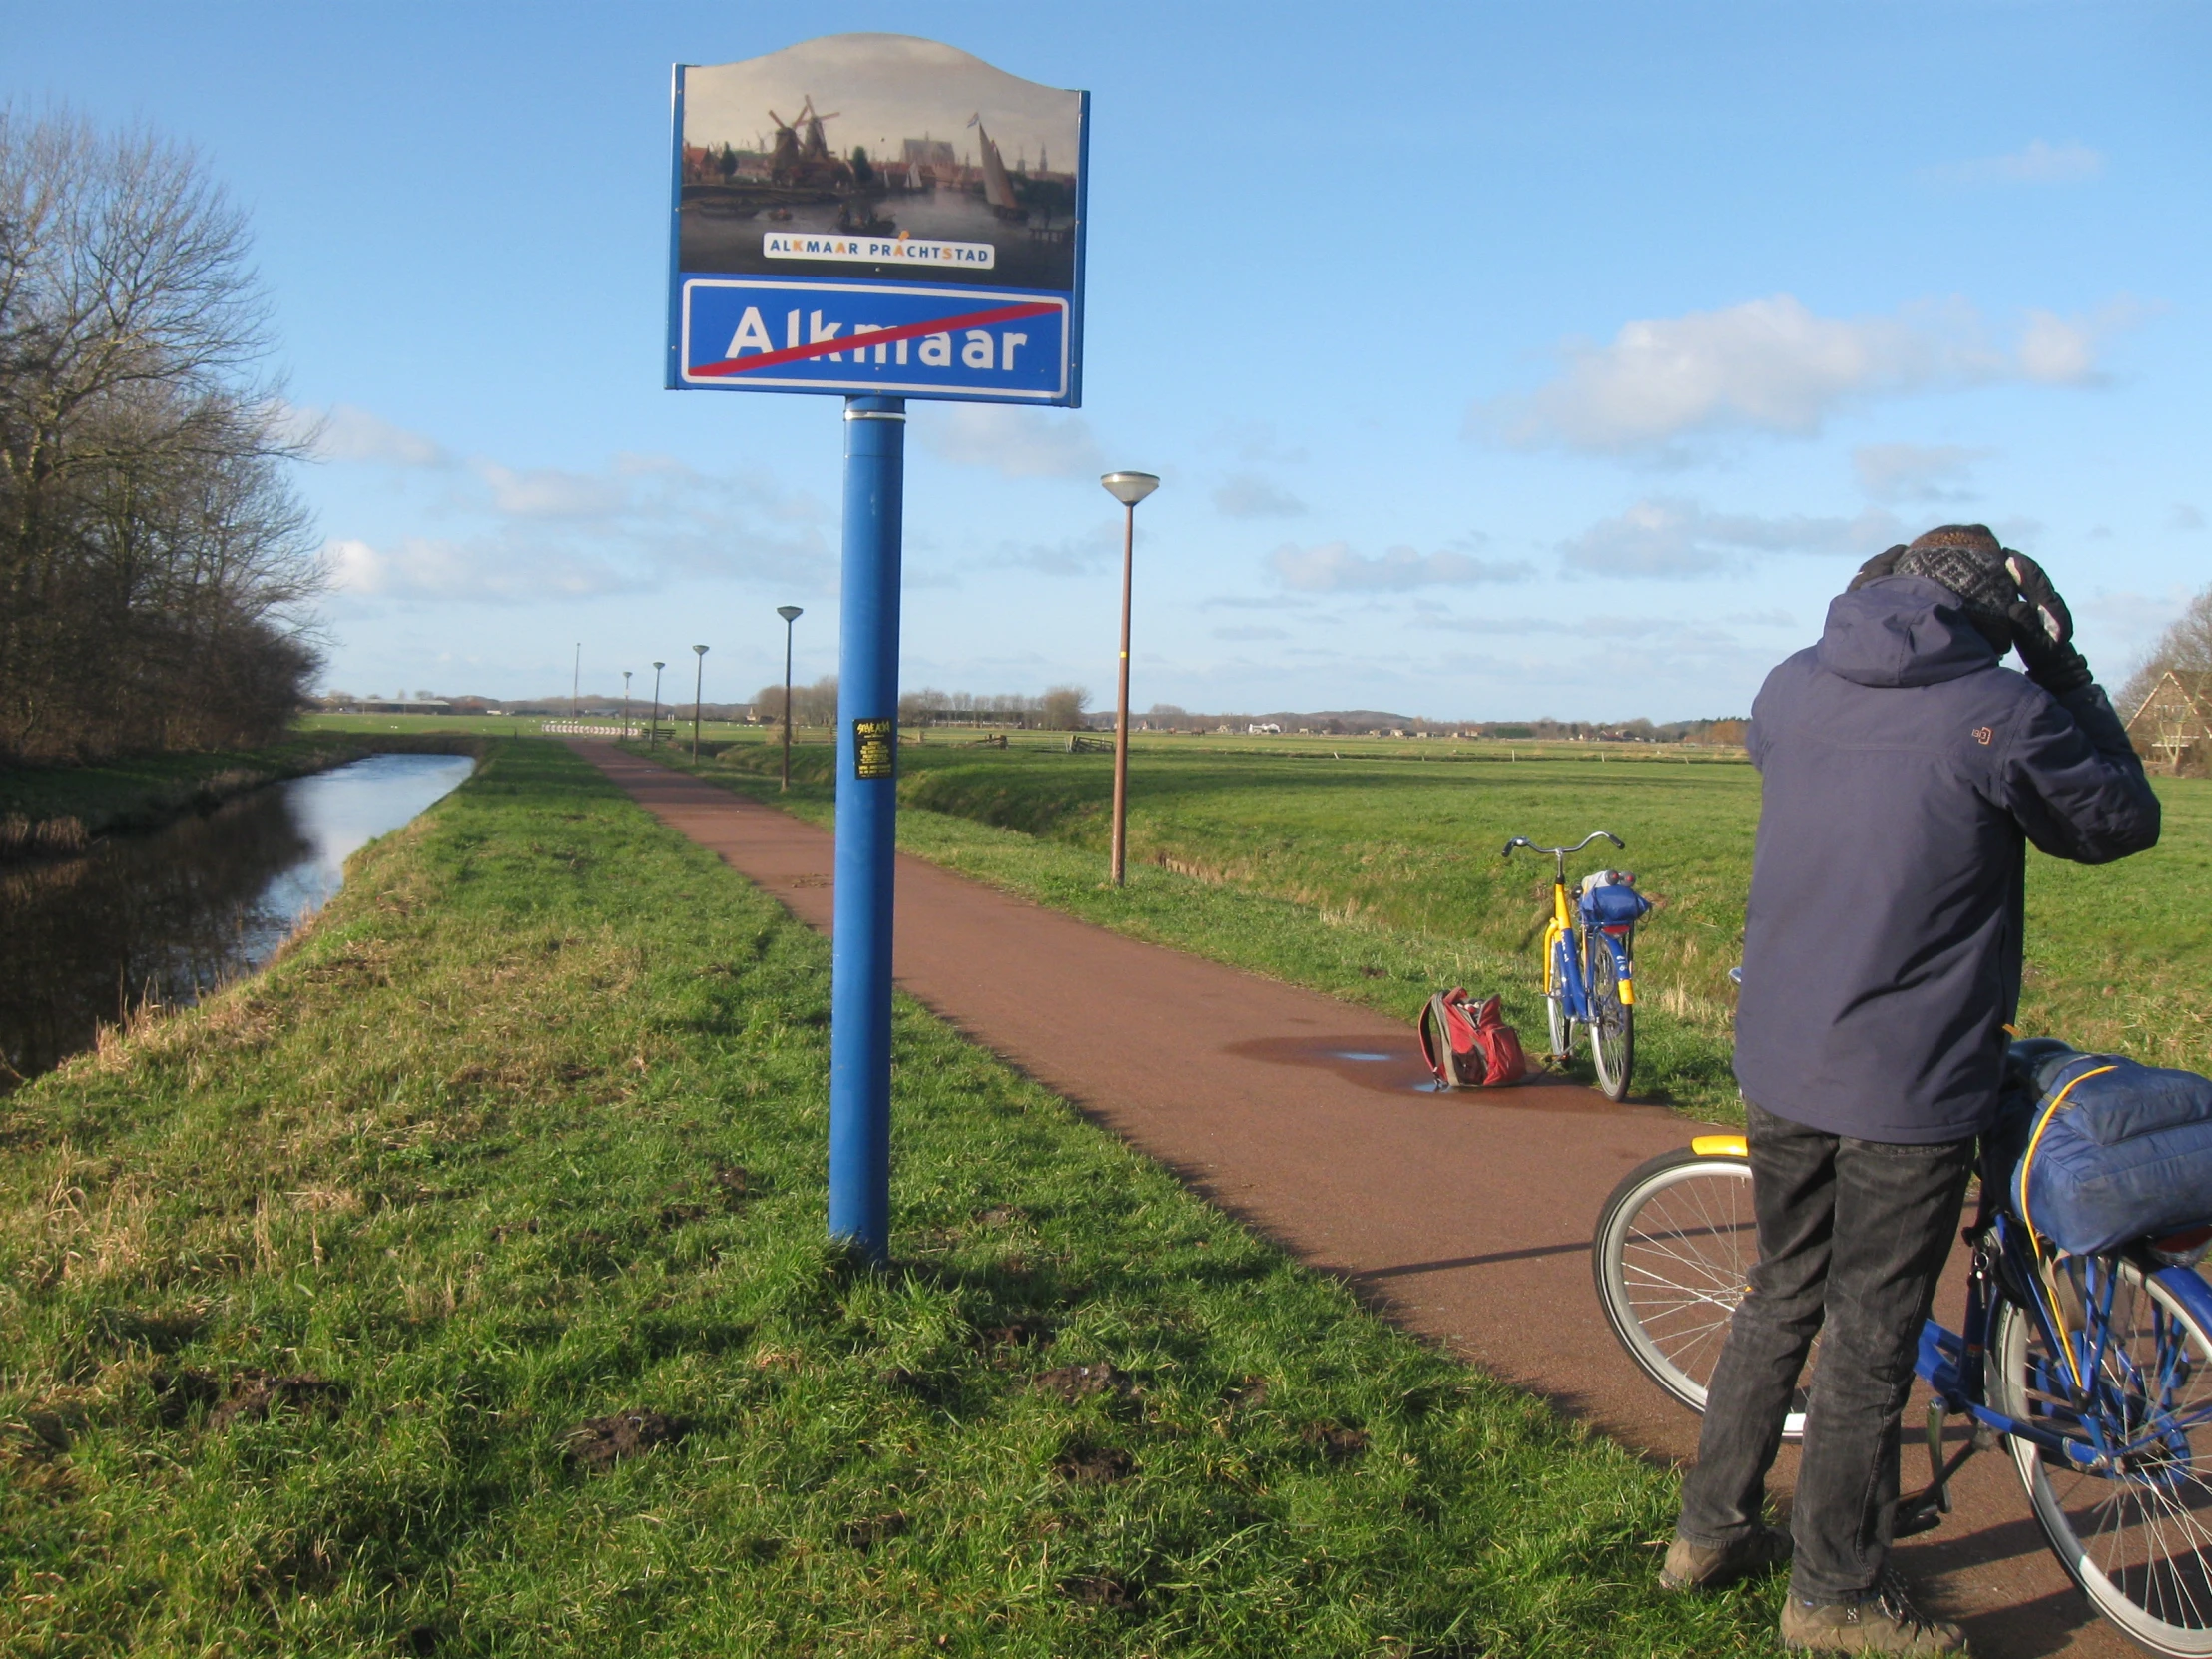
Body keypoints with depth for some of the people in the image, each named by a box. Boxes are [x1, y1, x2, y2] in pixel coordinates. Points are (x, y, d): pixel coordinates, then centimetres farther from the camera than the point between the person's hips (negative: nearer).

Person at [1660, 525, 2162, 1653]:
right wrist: (2063, 669, 4)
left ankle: (1709, 1532, 32)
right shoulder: (2001, 714, -15)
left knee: (1781, 1296, 22)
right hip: (1909, 1087, -5)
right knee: (1870, 1338, 8)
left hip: (1774, 1065, 6)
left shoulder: (1792, 685, 0)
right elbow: (2124, 822, 1)